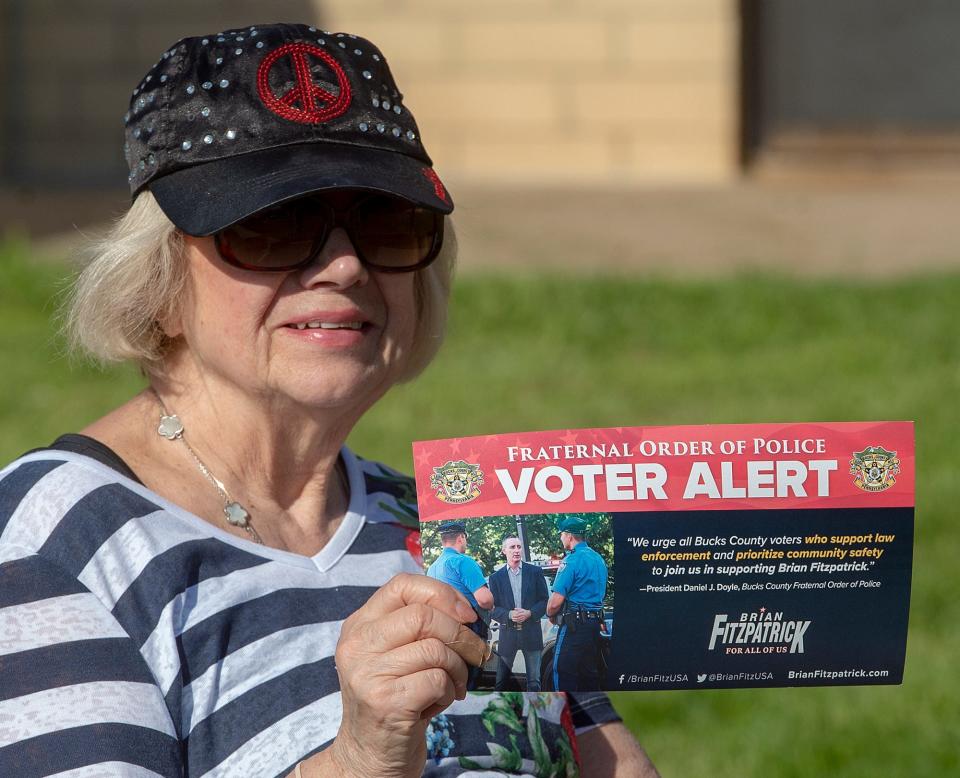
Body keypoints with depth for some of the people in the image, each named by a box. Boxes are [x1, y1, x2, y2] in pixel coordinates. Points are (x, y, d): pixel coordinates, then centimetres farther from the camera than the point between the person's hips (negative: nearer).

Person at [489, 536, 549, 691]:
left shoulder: (535, 572, 6)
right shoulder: (496, 577, 6)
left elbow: (544, 601, 5)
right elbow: (493, 608, 3)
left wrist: (529, 613, -13)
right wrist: (509, 615, -16)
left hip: (531, 632, 0)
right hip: (508, 633, 0)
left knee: (534, 681, 1)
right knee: (501, 680, 3)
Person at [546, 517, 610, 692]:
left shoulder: (572, 560, -14)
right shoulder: (598, 559, 14)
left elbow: (556, 601, -17)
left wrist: (550, 613, 5)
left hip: (574, 625, -9)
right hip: (595, 623, 9)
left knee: (564, 671, -5)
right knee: (589, 672, 13)